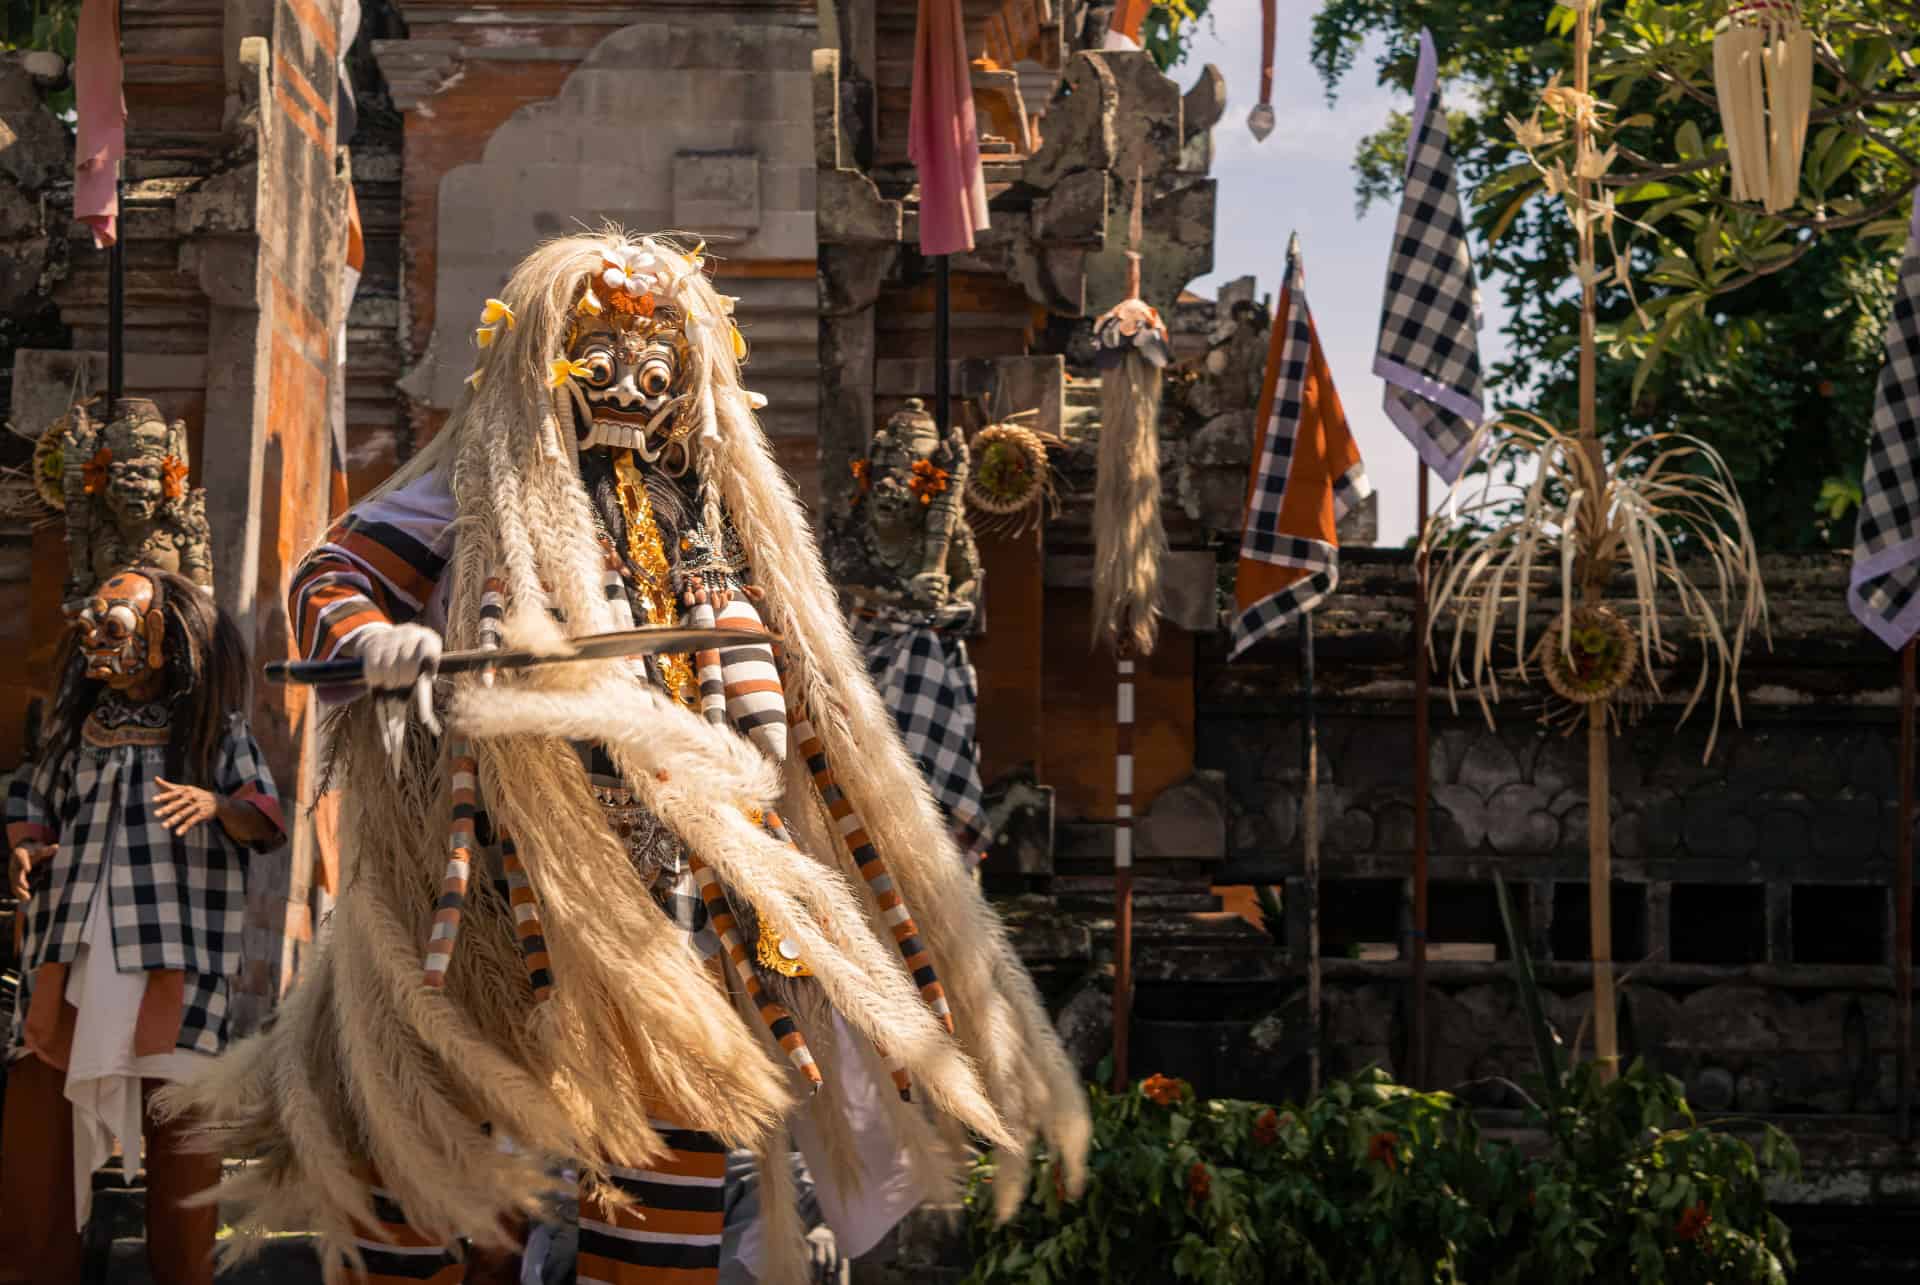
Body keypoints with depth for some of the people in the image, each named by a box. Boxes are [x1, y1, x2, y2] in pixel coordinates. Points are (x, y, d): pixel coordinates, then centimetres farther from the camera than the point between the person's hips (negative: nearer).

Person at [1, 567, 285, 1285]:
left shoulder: (213, 730, 7)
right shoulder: (78, 725, 16)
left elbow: (266, 822, 0)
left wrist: (217, 804, -21)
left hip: (172, 953, -3)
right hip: (72, 948, 3)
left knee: (178, 1112, -4)